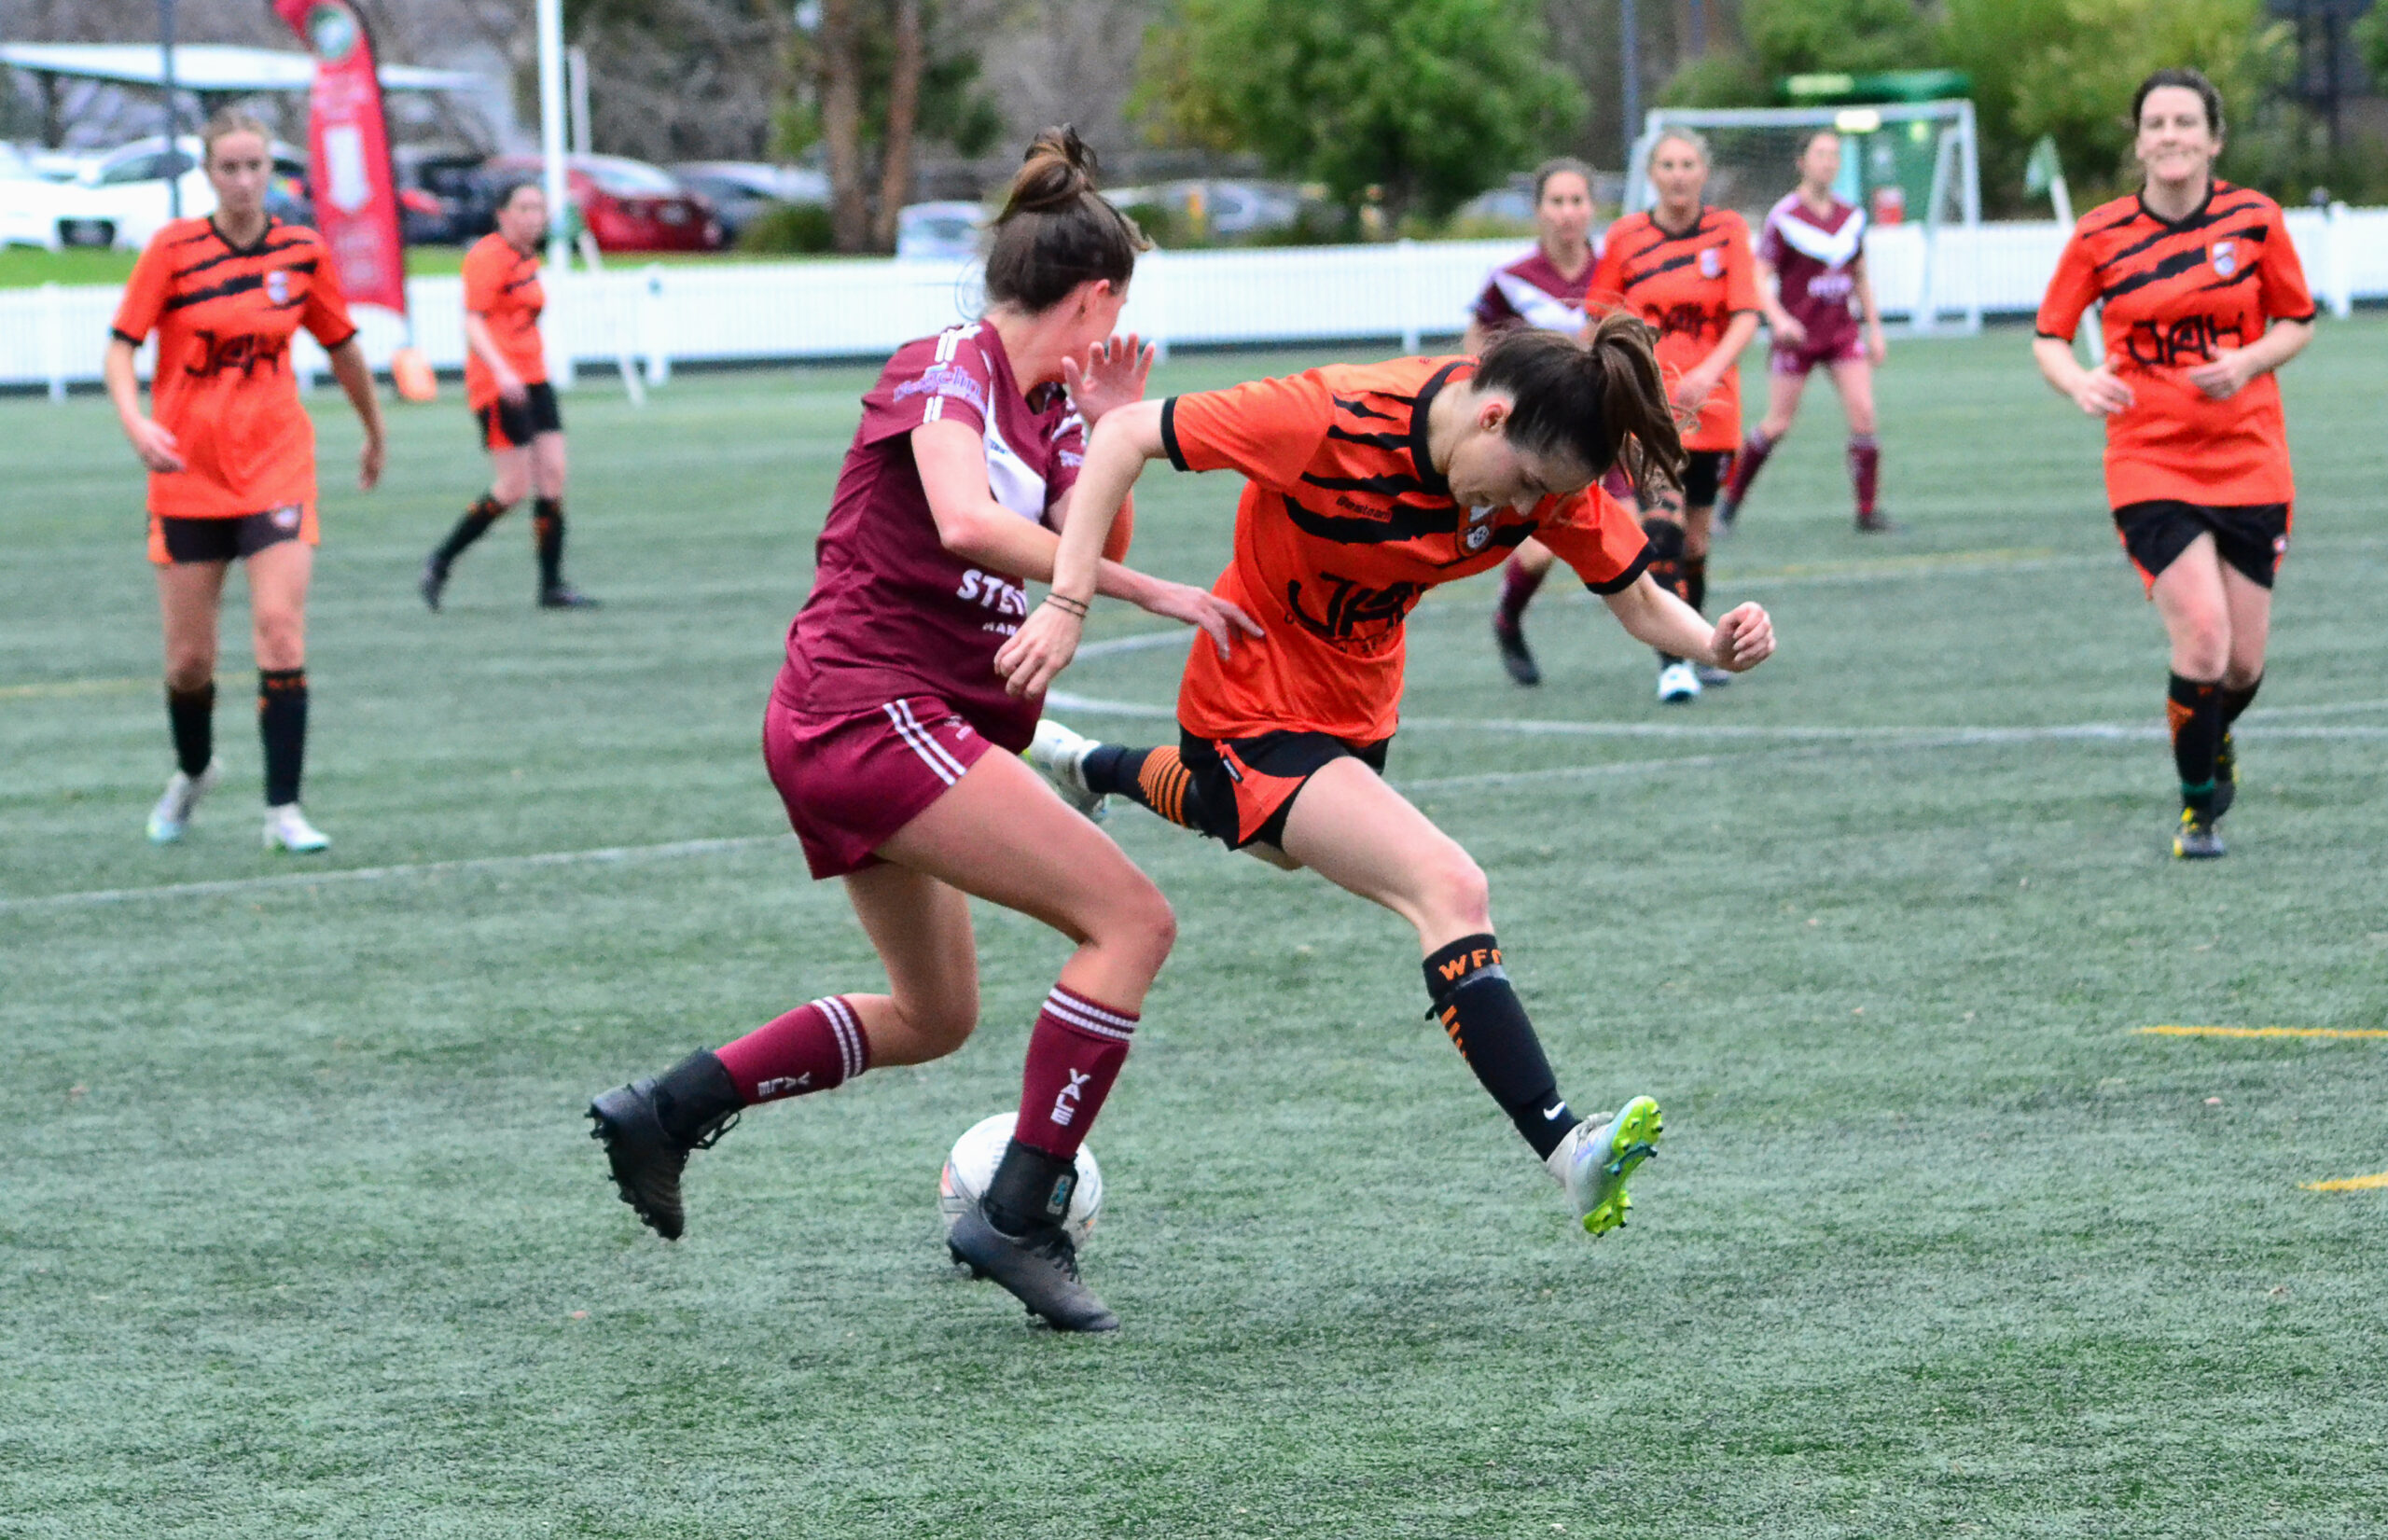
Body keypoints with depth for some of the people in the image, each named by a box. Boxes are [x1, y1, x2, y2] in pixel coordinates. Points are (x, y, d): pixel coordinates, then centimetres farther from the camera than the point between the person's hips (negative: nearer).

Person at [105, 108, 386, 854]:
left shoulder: (303, 252, 0)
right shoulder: (173, 249, -6)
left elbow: (342, 346, 15)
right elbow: (121, 345, -6)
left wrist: (376, 433, 26)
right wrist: (134, 420, -24)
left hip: (277, 468, 0)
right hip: (187, 472, 0)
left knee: (281, 629, -16)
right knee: (189, 659, 5)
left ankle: (282, 810, -11)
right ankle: (193, 771, 36)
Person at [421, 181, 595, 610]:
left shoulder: (528, 258, 15)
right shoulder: (487, 256, -12)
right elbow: (473, 322, -20)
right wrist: (502, 371, -32)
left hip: (532, 379, 9)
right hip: (495, 383, -9)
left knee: (553, 474, 1)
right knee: (514, 486, -11)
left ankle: (552, 585, 4)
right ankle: (441, 562, 3)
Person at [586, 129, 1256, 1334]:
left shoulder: (1048, 407, 15)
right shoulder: (949, 367, -11)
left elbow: (1080, 565, 15)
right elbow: (967, 524, -29)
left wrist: (1108, 436, 4)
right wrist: (1145, 591, -27)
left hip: (856, 735, 10)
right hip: (869, 706, -10)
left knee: (934, 1015, 22)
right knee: (1131, 918, -15)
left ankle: (666, 1109, 24)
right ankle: (1019, 1214, -16)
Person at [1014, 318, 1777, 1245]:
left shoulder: (1545, 469, -18)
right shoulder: (1333, 421, -34)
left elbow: (1636, 599, -10)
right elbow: (1126, 435, -28)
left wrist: (1714, 643, -33)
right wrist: (1064, 606, -34)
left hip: (1357, 704, 8)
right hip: (1259, 708, -8)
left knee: (1286, 845, 38)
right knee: (1448, 891, -26)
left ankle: (1093, 770, 68)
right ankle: (1564, 1150, -29)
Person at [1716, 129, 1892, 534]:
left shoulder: (1851, 218, 7)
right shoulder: (1784, 217, -9)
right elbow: (1760, 277, -10)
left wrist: (1874, 329, 14)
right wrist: (1779, 319, -25)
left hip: (1843, 332, 4)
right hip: (1797, 333, -4)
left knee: (1863, 413, -9)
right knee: (1778, 423, -1)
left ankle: (1867, 511, -2)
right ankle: (1731, 497, 17)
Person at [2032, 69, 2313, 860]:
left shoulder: (2256, 219, -2)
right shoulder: (2100, 236, -4)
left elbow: (2296, 322, 8)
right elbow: (2049, 336, 4)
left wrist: (2248, 362, -13)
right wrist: (2080, 383, -17)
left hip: (2250, 461, 2)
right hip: (2150, 464, -2)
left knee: (2243, 663, 4)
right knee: (2202, 636, -19)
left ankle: (2216, 740, 42)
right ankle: (2197, 807, 3)